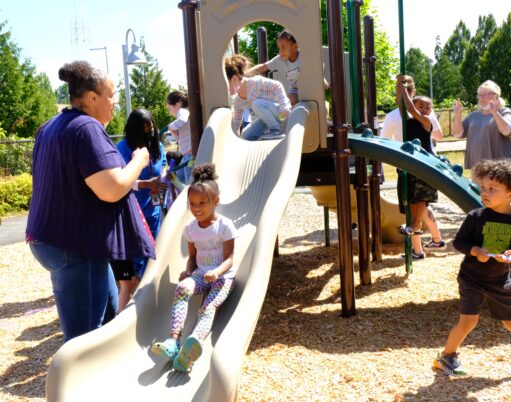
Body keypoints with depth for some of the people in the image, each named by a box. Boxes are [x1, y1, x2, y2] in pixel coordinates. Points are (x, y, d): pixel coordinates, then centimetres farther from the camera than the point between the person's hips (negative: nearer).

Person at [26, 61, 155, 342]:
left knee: (109, 308, 23)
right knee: (84, 337, -3)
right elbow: (111, 190, -26)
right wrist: (139, 160, -9)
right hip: (76, 247, -11)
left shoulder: (51, 127, 13)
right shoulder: (87, 128, -19)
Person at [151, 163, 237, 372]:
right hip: (200, 274, 4)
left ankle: (191, 347, -60)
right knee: (182, 287, -31)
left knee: (208, 308, -31)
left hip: (222, 276, -4)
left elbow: (229, 259, -12)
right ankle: (174, 340, -44)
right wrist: (187, 271, -10)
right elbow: (192, 257, 13)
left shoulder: (225, 225, -9)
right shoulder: (190, 228, 5)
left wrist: (216, 272, -33)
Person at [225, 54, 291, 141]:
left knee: (257, 103, -32)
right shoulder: (237, 102, -2)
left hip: (281, 110, -7)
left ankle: (276, 130, -19)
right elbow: (235, 125, 5)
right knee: (246, 135, -3)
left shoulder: (255, 82, -24)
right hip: (268, 116, 7)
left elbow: (277, 86, -24)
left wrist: (284, 106, -32)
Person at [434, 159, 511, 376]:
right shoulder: (476, 216, -12)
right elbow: (459, 241, -6)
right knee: (468, 320, -7)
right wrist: (475, 251, -23)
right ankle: (446, 355, 12)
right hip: (472, 277, -2)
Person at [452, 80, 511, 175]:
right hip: (476, 165, 5)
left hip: (499, 165, -5)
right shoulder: (474, 115, 15)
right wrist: (458, 115, -6)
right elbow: (458, 134, 8)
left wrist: (495, 113, -29)